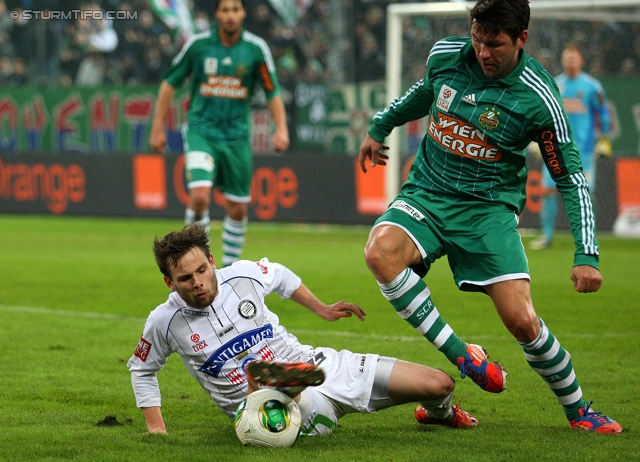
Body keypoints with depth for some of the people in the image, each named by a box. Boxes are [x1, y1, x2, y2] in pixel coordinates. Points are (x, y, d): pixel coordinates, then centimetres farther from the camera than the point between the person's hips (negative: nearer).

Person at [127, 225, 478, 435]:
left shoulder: (244, 276, -4)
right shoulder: (166, 323, -9)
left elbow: (280, 276, 21)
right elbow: (142, 370, 9)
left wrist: (321, 309, 25)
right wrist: (156, 429, 2)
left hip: (316, 365, 4)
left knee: (439, 384, 4)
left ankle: (438, 412, 35)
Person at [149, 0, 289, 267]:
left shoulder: (256, 49, -3)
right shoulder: (198, 44, -4)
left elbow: (272, 92, 4)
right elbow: (170, 83, 6)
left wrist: (281, 128, -10)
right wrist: (158, 127, 5)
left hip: (236, 137, 2)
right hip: (201, 132, -2)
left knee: (237, 208, 7)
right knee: (200, 196, -22)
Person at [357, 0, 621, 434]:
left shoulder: (539, 98, -14)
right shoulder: (445, 55, -4)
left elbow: (571, 178, -6)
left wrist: (586, 255, -13)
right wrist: (379, 128, 32)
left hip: (489, 207, -3)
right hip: (426, 192, 3)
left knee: (521, 320, -15)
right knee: (381, 251, -31)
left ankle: (578, 410, 10)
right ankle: (461, 355, -24)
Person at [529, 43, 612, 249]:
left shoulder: (591, 86, 0)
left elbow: (602, 113, 6)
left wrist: (605, 139, 3)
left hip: (583, 147, -3)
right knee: (549, 190, -2)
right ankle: (547, 234, 5)